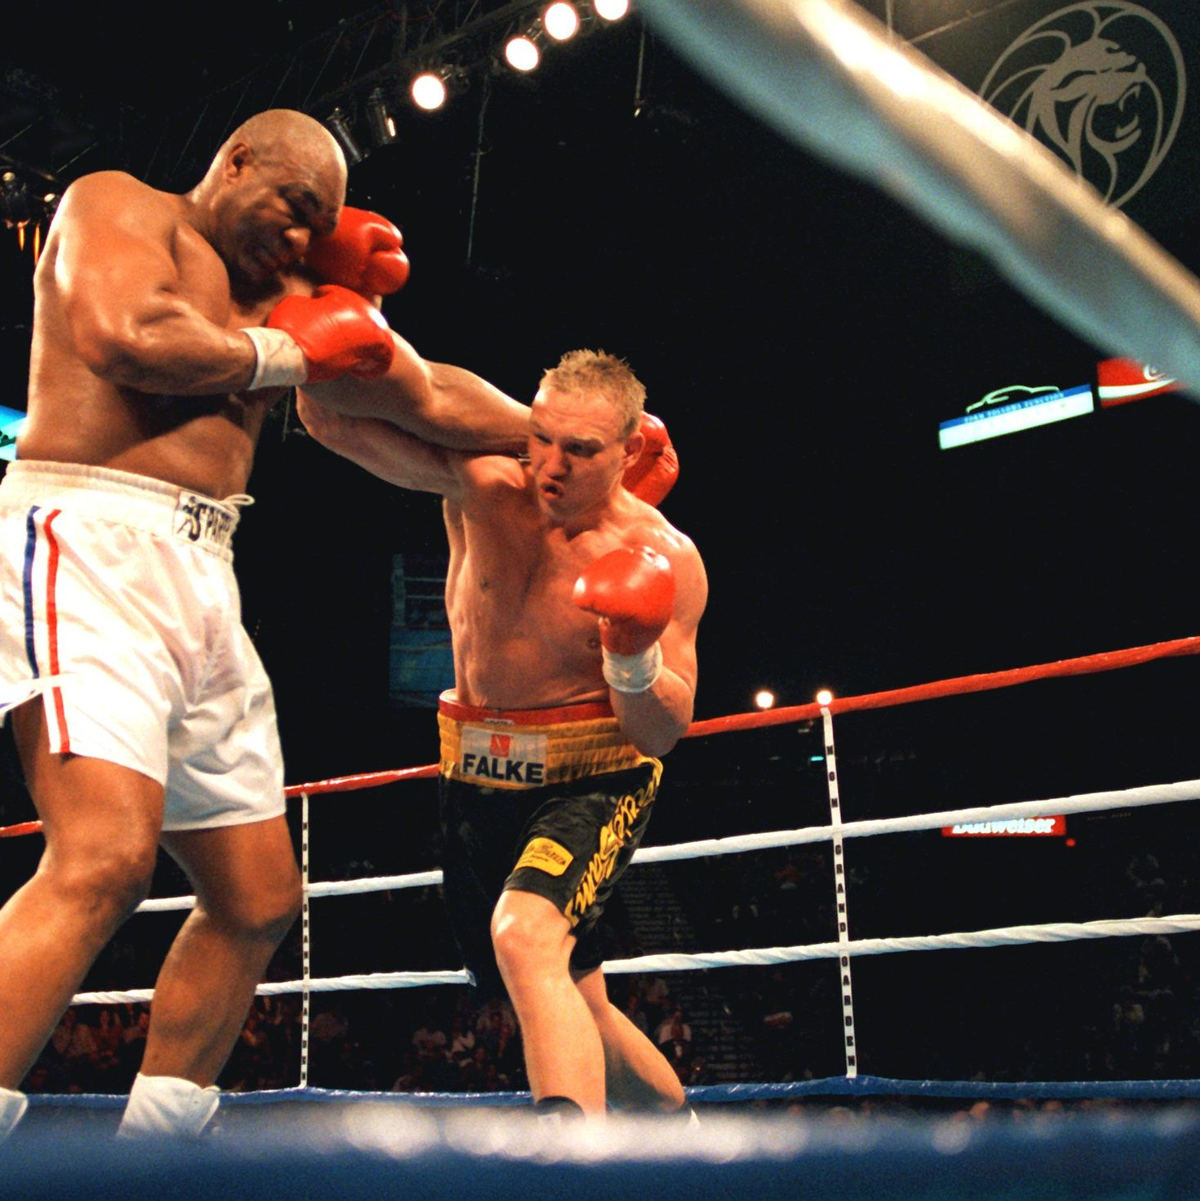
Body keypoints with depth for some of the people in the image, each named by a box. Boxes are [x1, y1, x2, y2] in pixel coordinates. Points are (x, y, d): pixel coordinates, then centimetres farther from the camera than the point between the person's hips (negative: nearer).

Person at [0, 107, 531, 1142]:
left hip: (203, 580, 9)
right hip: (93, 542, -8)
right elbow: (124, 337, -16)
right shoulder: (119, 205, 5)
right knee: (106, 859, -28)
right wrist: (286, 351, -3)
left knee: (259, 899, 8)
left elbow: (431, 405, 27)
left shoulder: (276, 301, 24)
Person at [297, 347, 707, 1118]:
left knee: (525, 934, -35)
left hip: (594, 781, -4)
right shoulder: (484, 488, -10)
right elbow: (332, 422, -14)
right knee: (571, 1013, 17)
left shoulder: (665, 561, -15)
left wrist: (634, 656, -33)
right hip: (479, 782, 4)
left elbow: (659, 736, -14)